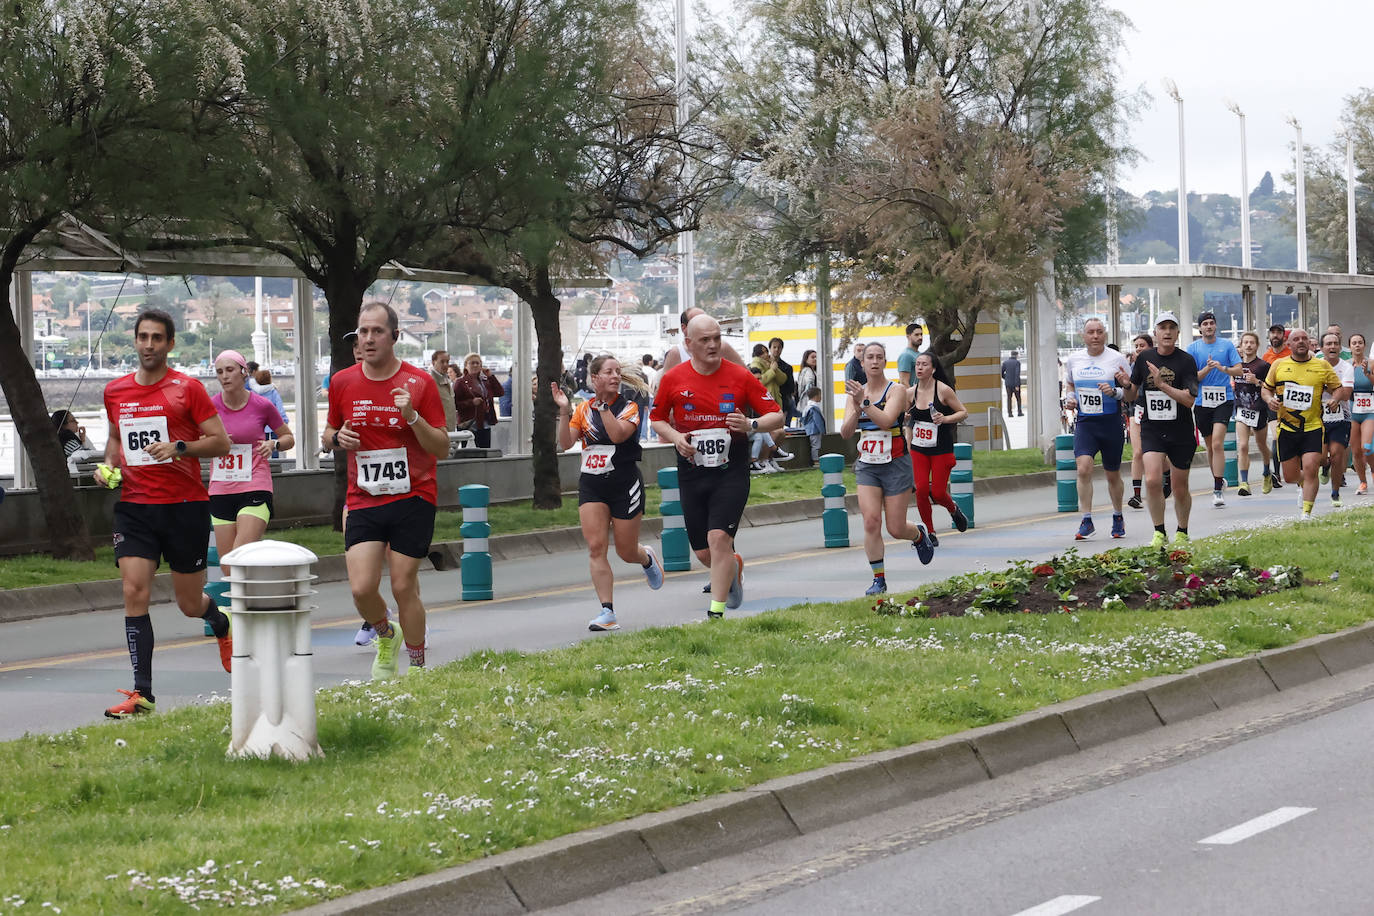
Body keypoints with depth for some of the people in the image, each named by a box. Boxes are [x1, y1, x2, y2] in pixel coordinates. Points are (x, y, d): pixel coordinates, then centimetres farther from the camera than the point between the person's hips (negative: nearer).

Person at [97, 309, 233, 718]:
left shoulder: (188, 388, -4)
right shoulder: (115, 392, 8)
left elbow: (220, 442, -4)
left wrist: (178, 447, -19)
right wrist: (108, 464, 5)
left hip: (185, 505, -3)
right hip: (134, 505, 3)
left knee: (190, 603, 6)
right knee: (134, 593, -12)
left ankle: (221, 623, 45)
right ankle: (142, 693, -10)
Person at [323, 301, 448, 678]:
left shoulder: (419, 383, -5)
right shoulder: (343, 382, 4)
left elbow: (442, 448, -4)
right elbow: (328, 434, 19)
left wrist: (412, 417, -21)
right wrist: (338, 438, -5)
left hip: (412, 499, -2)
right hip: (363, 501, 2)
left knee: (404, 587, -1)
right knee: (362, 589, -9)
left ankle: (417, 667, 16)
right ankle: (386, 635, 23)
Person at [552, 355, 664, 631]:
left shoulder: (628, 407, -4)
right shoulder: (583, 409, 5)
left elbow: (618, 435, -22)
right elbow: (566, 443, -3)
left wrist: (603, 405, -22)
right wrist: (564, 411, -14)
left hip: (625, 484, -3)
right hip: (591, 485, 3)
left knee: (627, 552, 6)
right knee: (596, 547, -10)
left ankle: (648, 559, 43)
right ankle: (607, 612, -10)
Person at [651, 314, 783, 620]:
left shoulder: (740, 376, -4)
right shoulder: (673, 379, 1)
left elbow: (776, 416, -1)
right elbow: (658, 419, 14)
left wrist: (751, 425, -21)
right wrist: (675, 437, -7)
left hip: (731, 471, -3)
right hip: (691, 473, 3)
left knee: (719, 538, -18)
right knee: (703, 552, 6)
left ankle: (716, 612, -9)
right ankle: (733, 567, 41)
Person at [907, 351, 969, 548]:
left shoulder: (943, 390, -11)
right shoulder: (911, 393, 2)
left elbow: (963, 412, -4)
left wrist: (945, 418, -20)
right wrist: (904, 417, -2)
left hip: (942, 449, -3)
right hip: (918, 449, 4)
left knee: (938, 493, -5)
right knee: (921, 489, -9)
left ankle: (953, 510, 32)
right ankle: (930, 533, 7)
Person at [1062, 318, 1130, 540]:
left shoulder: (1117, 359, -4)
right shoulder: (1073, 359, 6)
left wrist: (1115, 392, -21)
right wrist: (1069, 398, 4)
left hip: (1111, 423, -2)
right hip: (1084, 423, 2)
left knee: (1112, 474, 10)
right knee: (1084, 469, -17)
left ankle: (1118, 517, 31)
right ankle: (1087, 521, -13)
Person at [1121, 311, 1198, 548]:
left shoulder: (1186, 360, -7)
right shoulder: (1144, 358, 4)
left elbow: (1189, 400, -16)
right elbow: (1132, 396, 13)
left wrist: (1162, 385, -24)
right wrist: (1126, 386, -9)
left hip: (1181, 433, -2)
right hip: (1152, 430, 2)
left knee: (1180, 489, 7)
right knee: (1152, 480, -18)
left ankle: (1182, 533, 30)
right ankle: (1159, 533, -5)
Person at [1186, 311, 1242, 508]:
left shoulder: (1227, 345, 5)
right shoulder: (1193, 348, 5)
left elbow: (1239, 370, 3)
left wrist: (1223, 368, -16)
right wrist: (1206, 369, -17)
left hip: (1224, 399, -2)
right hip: (1202, 402, 2)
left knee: (1217, 443, -17)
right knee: (1210, 447, 11)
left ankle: (1218, 490, -17)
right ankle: (1219, 480, 32)